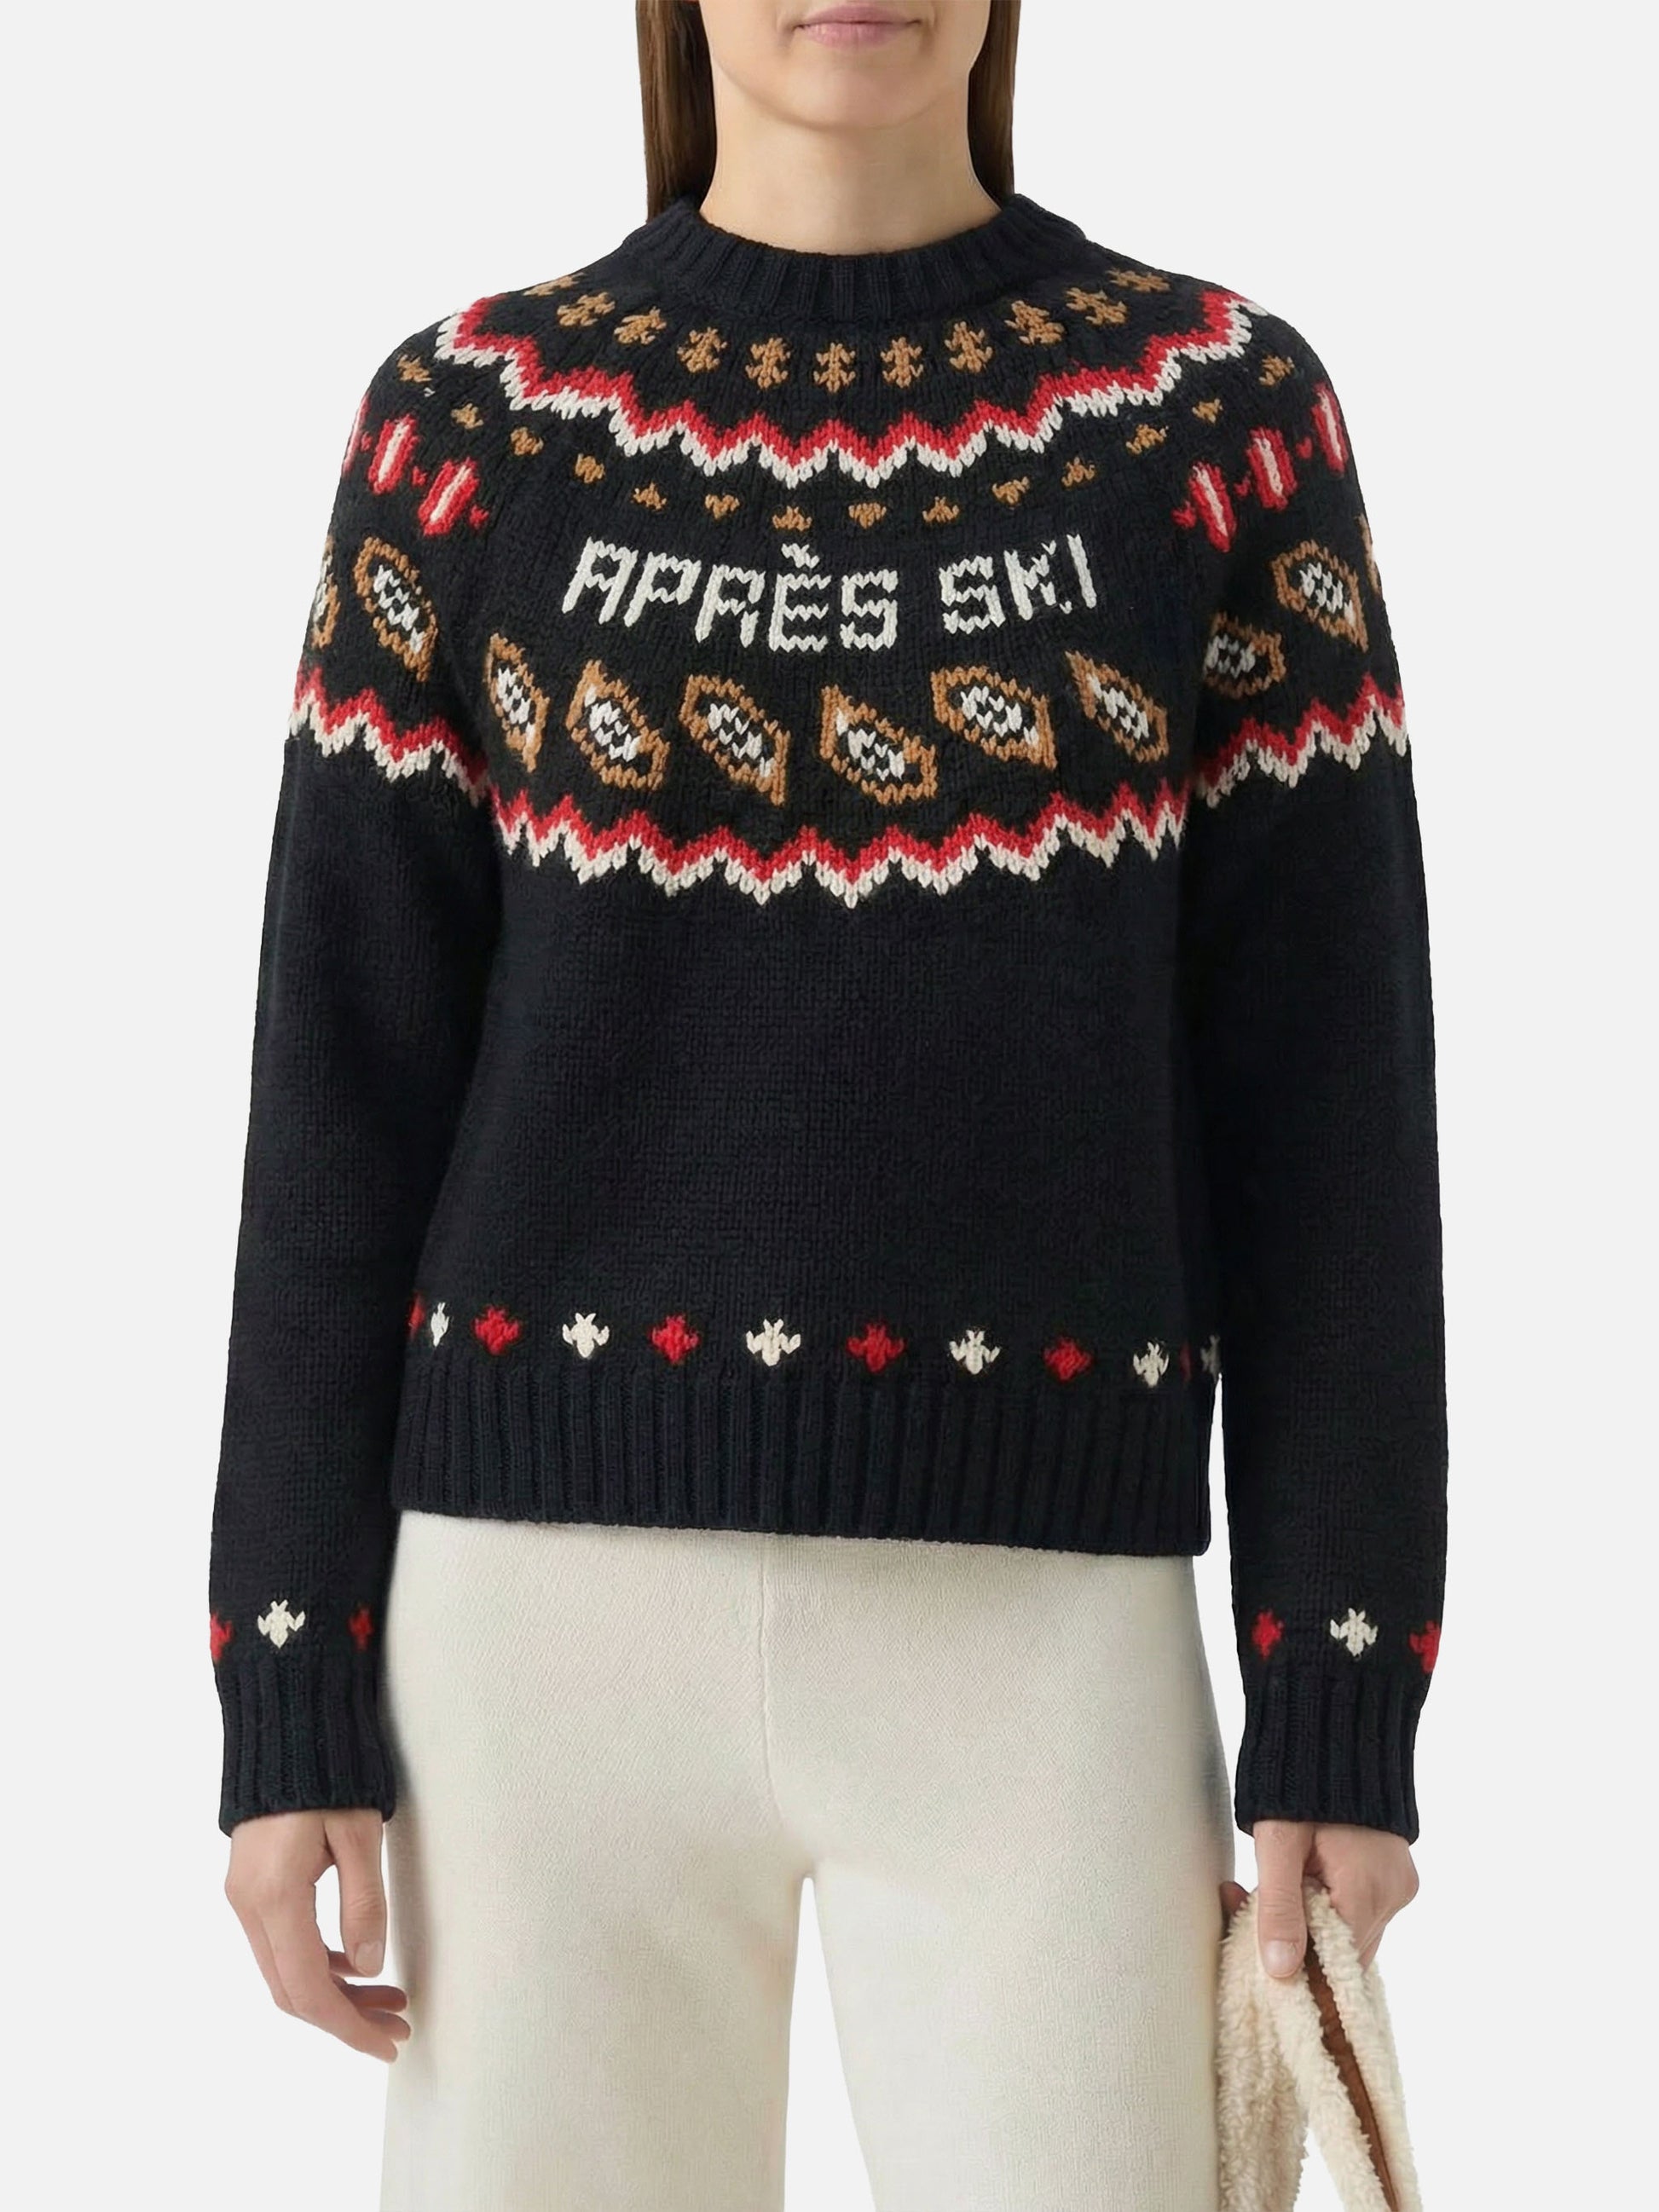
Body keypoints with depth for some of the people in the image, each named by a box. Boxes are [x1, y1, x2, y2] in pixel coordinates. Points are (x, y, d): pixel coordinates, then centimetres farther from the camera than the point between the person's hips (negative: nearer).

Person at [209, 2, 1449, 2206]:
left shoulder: (1222, 403, 3)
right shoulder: (472, 417, 4)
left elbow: (1324, 1099, 1)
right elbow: (346, 1083, 3)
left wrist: (1343, 1708, -3)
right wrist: (291, 1698, -1)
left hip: (1030, 1625, 0)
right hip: (561, 1594, 1)